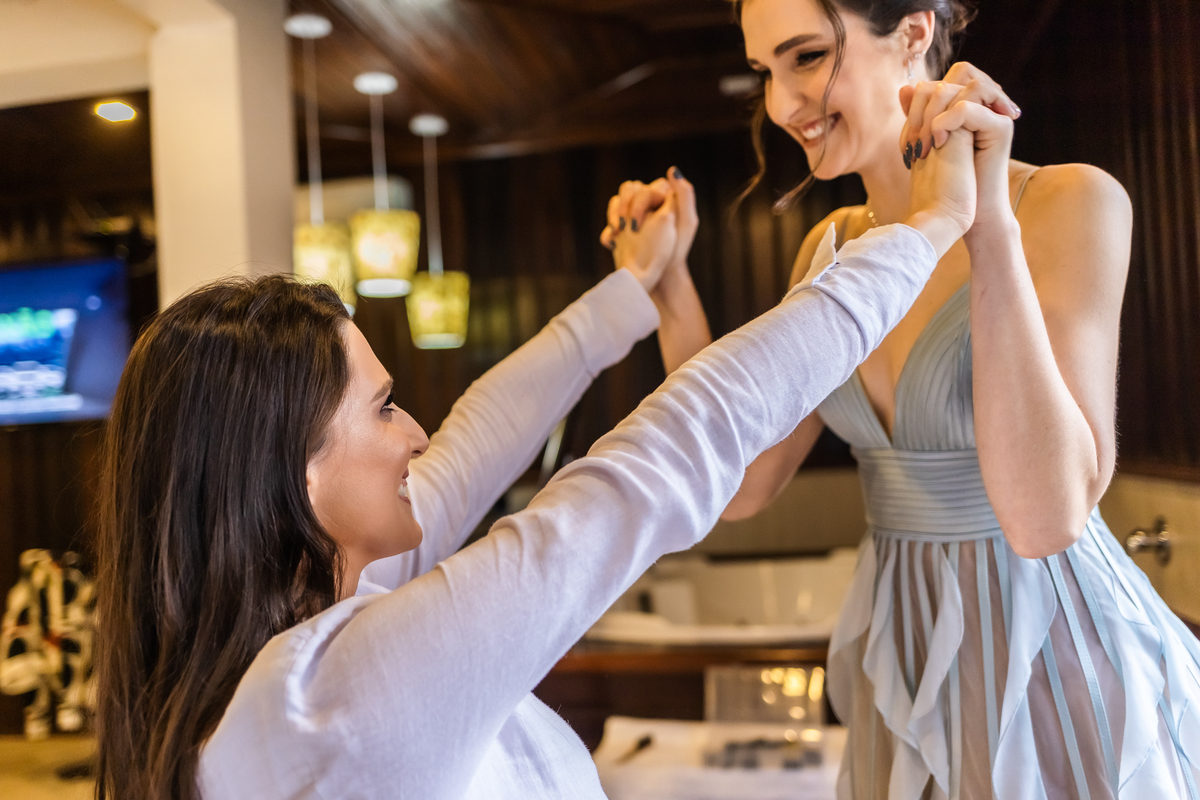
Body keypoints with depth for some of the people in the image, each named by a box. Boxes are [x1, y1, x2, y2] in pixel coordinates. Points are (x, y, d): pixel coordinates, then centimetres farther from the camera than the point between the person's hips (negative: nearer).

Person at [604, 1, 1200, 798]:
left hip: (1057, 662, -5)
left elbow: (1047, 516, -27)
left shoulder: (1070, 203, -17)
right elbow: (743, 486, -2)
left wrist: (989, 225, -32)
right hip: (911, 652, 6)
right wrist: (666, 279, -8)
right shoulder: (833, 246, 2)